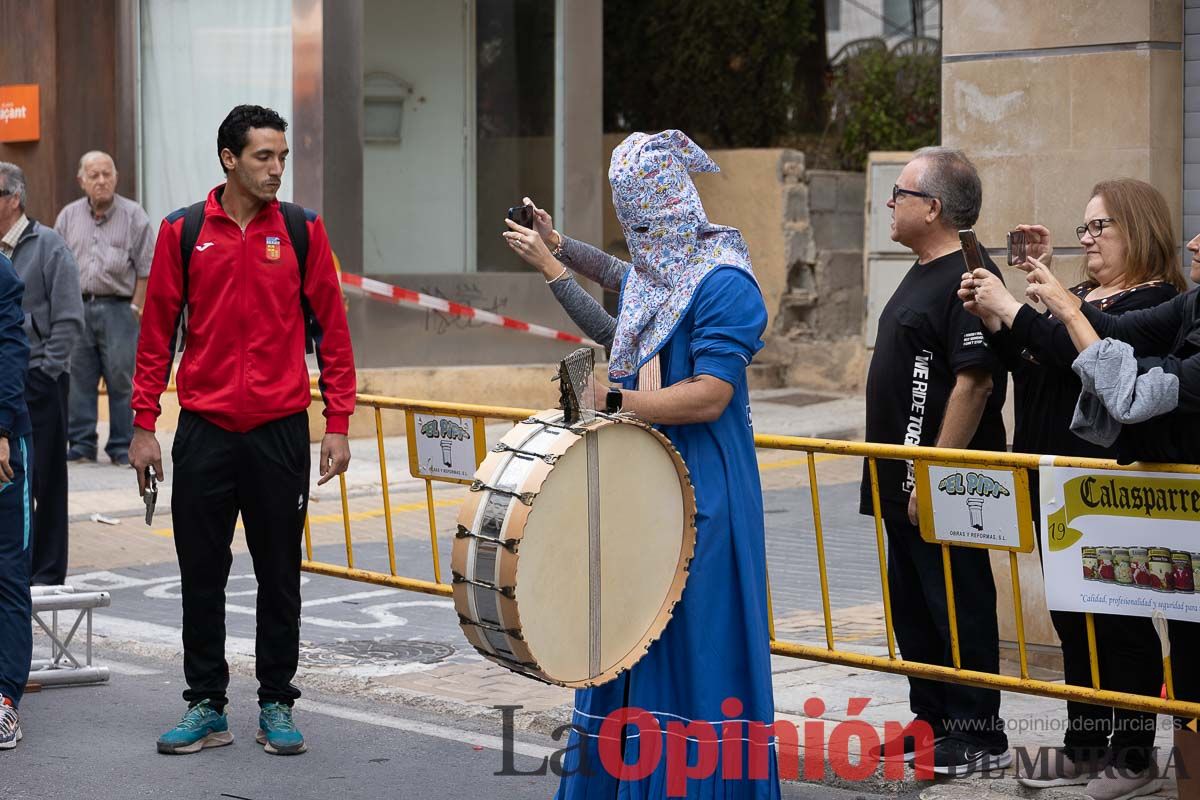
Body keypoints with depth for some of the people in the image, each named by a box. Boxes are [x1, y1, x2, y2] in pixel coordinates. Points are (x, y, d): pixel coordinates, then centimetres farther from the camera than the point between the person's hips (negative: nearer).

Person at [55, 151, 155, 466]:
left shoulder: (133, 215, 2)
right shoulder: (68, 216, 11)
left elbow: (146, 268, 1)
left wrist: (136, 308, -4)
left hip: (118, 307, -3)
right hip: (78, 307, 3)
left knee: (122, 380, -2)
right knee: (78, 380, 5)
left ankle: (122, 447, 4)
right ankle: (81, 443, 12)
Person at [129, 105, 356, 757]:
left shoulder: (303, 231, 2)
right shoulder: (182, 232, 2)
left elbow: (331, 330, 4)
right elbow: (156, 332, 5)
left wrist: (338, 424, -2)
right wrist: (143, 424, 1)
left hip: (280, 431, 0)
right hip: (203, 432, 0)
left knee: (279, 574, 6)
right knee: (201, 575, 6)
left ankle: (276, 706, 17)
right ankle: (206, 707, 17)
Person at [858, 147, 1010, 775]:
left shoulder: (967, 278, -17)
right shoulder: (922, 273, 16)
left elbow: (974, 381, -23)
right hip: (905, 482, 10)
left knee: (958, 603, -3)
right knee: (911, 601, 15)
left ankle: (980, 735, 5)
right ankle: (932, 719, 25)